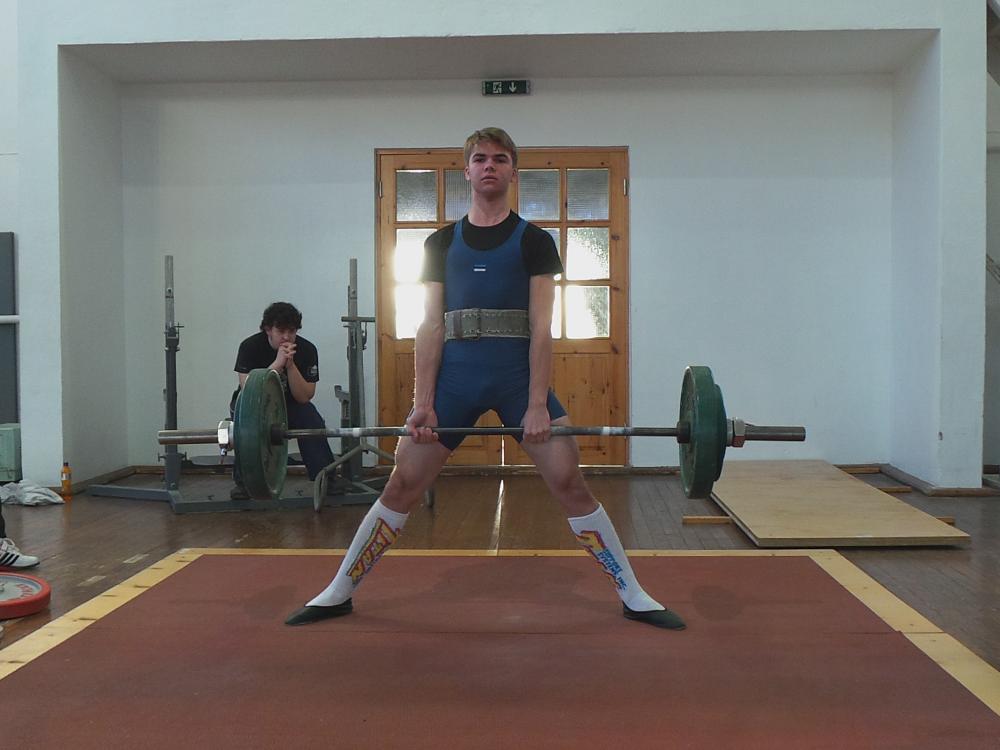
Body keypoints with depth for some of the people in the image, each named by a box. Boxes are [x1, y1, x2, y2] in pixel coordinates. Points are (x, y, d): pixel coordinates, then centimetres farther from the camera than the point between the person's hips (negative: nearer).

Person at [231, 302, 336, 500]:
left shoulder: (307, 349, -16)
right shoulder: (251, 346, -21)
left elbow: (304, 397, -20)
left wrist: (290, 365, -32)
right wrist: (277, 364, -39)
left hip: (290, 404, 2)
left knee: (312, 420, -28)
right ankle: (242, 481, -24)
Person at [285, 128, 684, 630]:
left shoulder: (533, 241, 5)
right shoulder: (441, 243, 11)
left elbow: (540, 327, -3)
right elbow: (431, 326, 4)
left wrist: (537, 404, -12)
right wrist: (422, 403, -5)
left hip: (518, 376, -1)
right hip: (455, 378, 2)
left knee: (570, 484, -5)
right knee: (401, 486, 2)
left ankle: (634, 597, 9)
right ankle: (338, 593, 17)